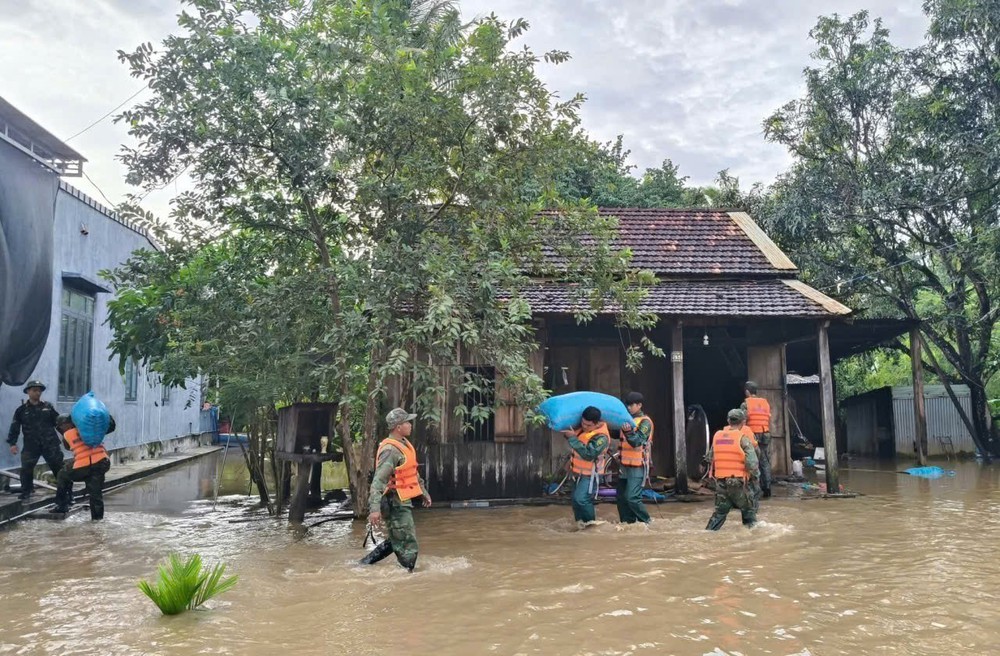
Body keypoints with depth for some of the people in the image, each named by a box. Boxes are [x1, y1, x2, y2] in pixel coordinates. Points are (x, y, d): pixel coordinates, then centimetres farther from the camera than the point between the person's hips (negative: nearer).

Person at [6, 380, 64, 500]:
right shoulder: (22, 410, 3)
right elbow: (15, 427, 2)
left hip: (50, 444, 0)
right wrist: (12, 443, -4)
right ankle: (26, 492, 19)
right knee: (26, 469, -1)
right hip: (31, 445, 0)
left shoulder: (48, 407, 5)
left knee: (58, 467, 5)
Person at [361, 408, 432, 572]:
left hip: (403, 502, 10)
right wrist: (374, 508, -34)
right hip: (395, 504, -10)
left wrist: (424, 491, 29)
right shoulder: (390, 450, -20)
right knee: (408, 547, -3)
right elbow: (378, 480, -27)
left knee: (396, 541, 24)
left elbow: (414, 473, 24)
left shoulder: (404, 444, 11)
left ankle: (365, 563, 31)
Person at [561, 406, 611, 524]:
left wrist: (572, 437, -33)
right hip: (578, 471, 9)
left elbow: (588, 454, -35)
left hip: (589, 474, -9)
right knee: (576, 500, 14)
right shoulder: (582, 426, 2)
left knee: (581, 499, -20)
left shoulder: (601, 437, -25)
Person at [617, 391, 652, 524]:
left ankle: (645, 522, 3)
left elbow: (637, 441, -23)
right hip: (625, 465, 8)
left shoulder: (645, 422, -10)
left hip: (638, 467, -8)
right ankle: (628, 523, 19)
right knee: (620, 497, 9)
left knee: (632, 498, -14)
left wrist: (629, 432, -41)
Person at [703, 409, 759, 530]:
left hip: (720, 481, 5)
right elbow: (751, 462, -13)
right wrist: (755, 477, 2)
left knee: (720, 511, 15)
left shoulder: (717, 436, 8)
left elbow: (709, 459, 14)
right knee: (748, 510, 14)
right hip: (737, 482, -5)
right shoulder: (742, 438, -8)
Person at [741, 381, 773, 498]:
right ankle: (767, 489, 6)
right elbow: (769, 421, 12)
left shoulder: (745, 404, -2)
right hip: (765, 435, 4)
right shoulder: (766, 403, 13)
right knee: (765, 463, 8)